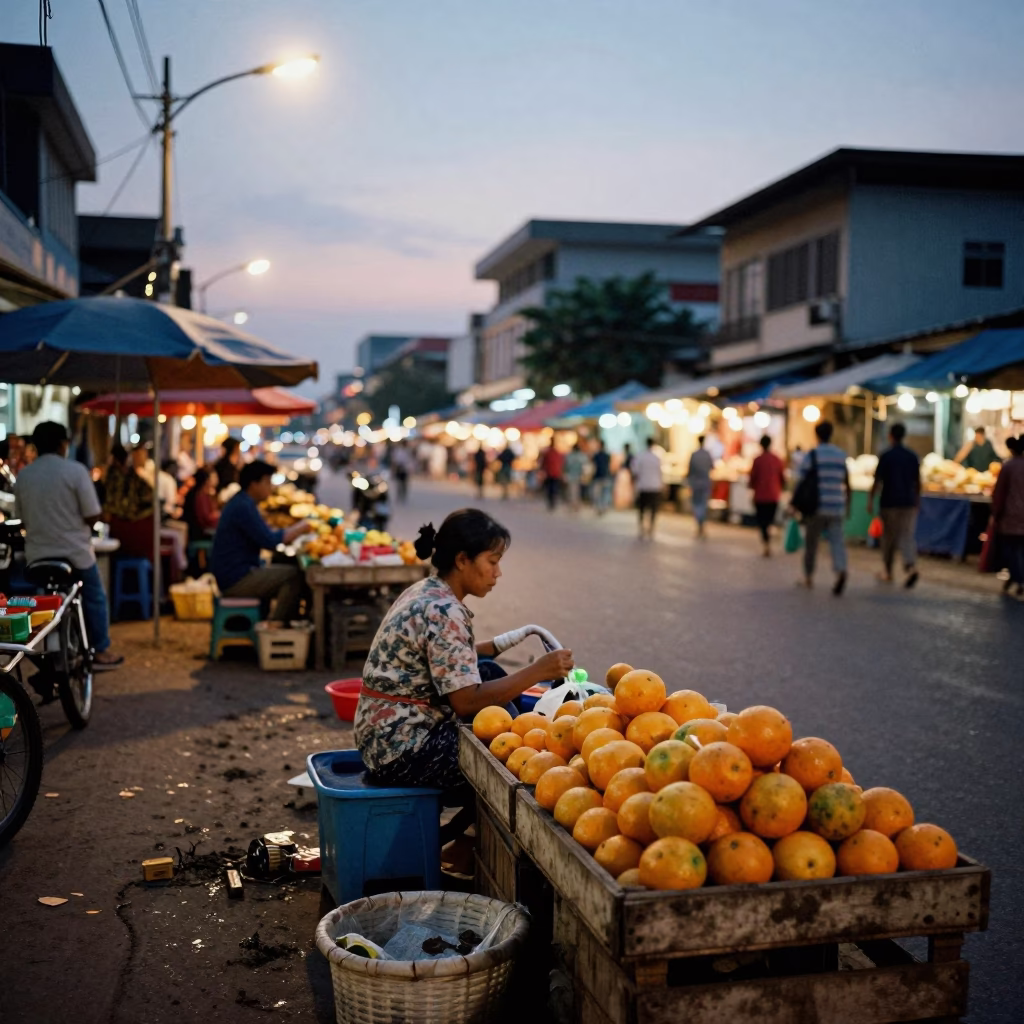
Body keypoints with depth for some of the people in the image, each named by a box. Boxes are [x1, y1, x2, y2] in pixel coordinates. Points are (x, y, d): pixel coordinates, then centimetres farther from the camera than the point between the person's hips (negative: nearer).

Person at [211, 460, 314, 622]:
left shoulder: (242, 503, 16)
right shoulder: (243, 507, -17)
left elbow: (265, 537, 19)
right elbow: (270, 542, -22)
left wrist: (296, 530, 8)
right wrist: (299, 528, -8)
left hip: (234, 574, 11)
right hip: (236, 580, -11)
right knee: (295, 575, -16)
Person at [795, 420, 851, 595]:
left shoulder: (812, 454, -4)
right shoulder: (841, 455, 9)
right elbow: (847, 483, 15)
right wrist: (847, 504, 25)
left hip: (817, 506, -3)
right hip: (837, 507, 3)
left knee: (811, 543, 11)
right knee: (837, 541, -3)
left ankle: (808, 577, 22)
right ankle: (840, 571, -28)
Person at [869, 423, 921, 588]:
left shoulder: (886, 456, -7)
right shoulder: (912, 456, 4)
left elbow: (878, 480, -9)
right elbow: (917, 481, 9)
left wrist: (871, 498, 0)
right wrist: (917, 499, 21)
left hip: (890, 502, -3)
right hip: (909, 502, 3)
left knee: (889, 537, 10)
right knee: (907, 536, 0)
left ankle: (887, 572, 20)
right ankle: (911, 566, -22)